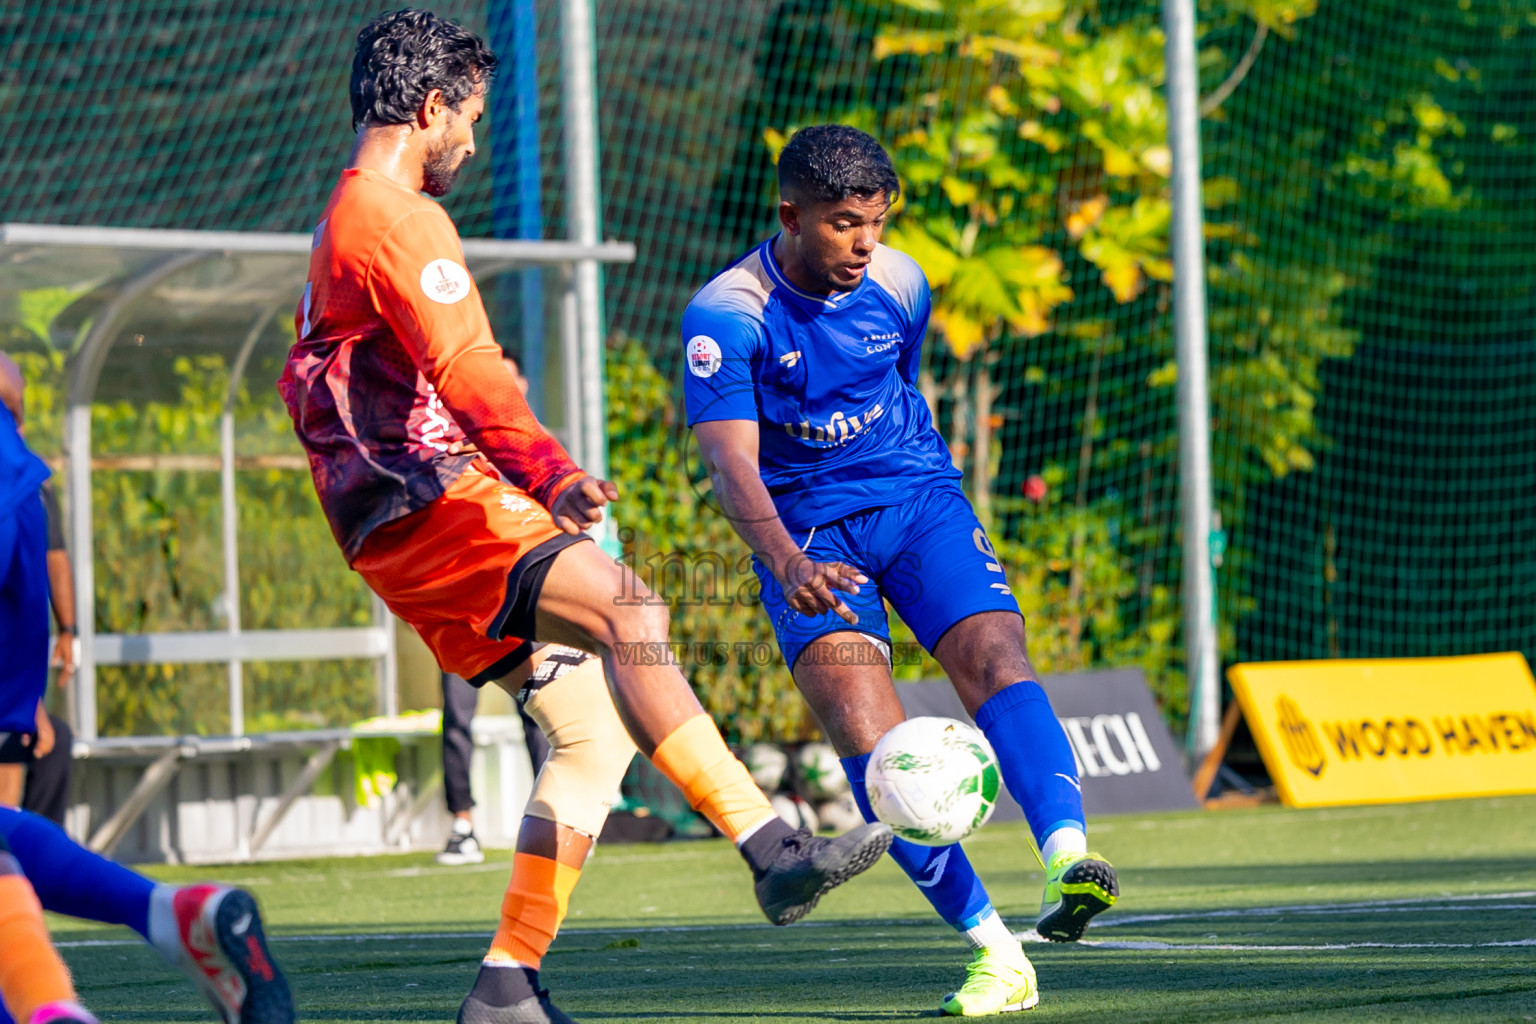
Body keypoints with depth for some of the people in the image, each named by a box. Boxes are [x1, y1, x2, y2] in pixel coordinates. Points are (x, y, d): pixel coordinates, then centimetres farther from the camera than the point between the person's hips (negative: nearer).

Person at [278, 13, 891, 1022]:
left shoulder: (338, 223, 26)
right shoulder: (398, 218, -8)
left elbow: (306, 382, 36)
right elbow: (463, 367, -22)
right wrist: (550, 473, -31)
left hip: (411, 518, 10)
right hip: (435, 510, -10)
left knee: (595, 725, 4)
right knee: (627, 607, -28)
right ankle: (772, 850, -42)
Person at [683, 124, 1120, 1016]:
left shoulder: (900, 284, 1)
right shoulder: (727, 315, -13)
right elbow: (730, 459, -24)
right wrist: (785, 561, -41)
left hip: (919, 499, 3)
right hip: (807, 533, -3)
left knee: (995, 658, -25)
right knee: (862, 724, -21)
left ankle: (1069, 855, -45)